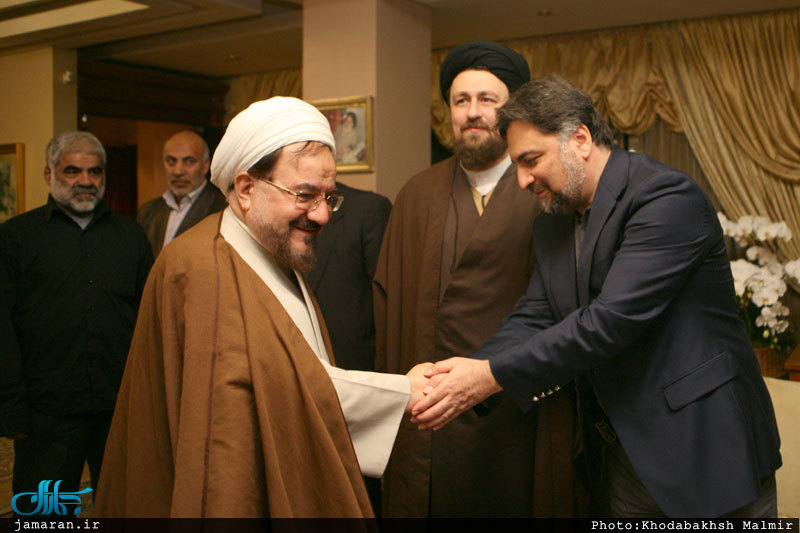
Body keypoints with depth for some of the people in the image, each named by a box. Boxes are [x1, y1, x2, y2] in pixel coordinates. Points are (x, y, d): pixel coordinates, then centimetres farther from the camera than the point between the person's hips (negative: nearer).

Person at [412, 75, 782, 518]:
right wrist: (461, 377, -17)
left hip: (703, 453, -6)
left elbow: (612, 321, -27)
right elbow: (533, 318, 0)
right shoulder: (552, 224, 8)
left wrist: (492, 375, -27)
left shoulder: (667, 197, -19)